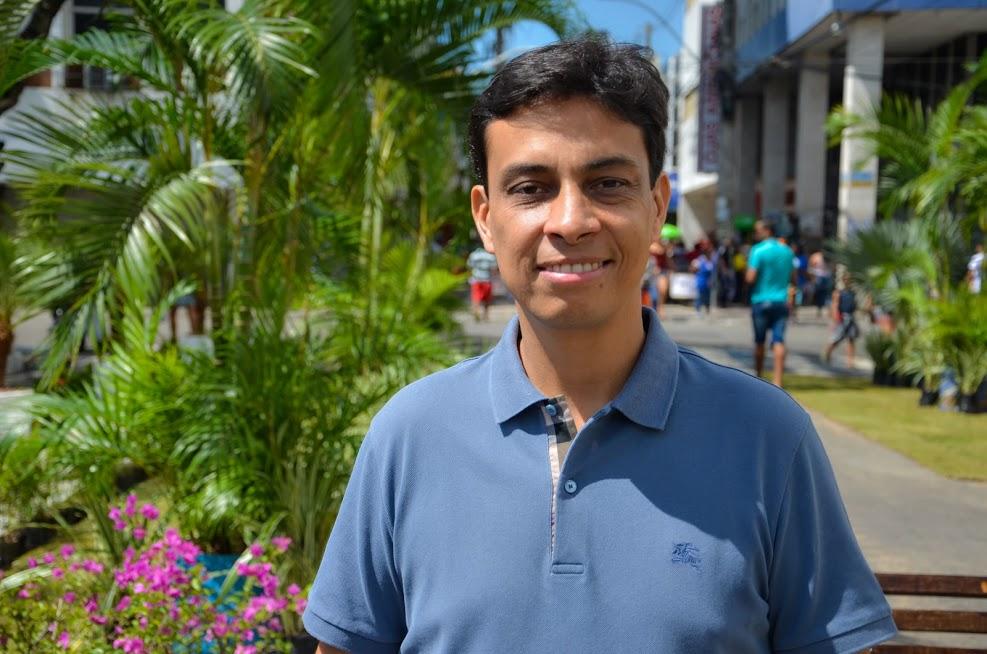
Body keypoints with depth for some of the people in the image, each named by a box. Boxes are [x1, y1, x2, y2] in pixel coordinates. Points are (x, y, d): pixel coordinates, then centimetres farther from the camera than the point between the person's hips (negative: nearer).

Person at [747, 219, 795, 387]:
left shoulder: (758, 250, -10)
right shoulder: (787, 251, 7)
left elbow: (750, 278, -16)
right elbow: (793, 279, 13)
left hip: (761, 300, -3)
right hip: (782, 302, 3)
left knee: (759, 341, 11)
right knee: (779, 341, -3)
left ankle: (758, 377, 23)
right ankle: (777, 380, -12)